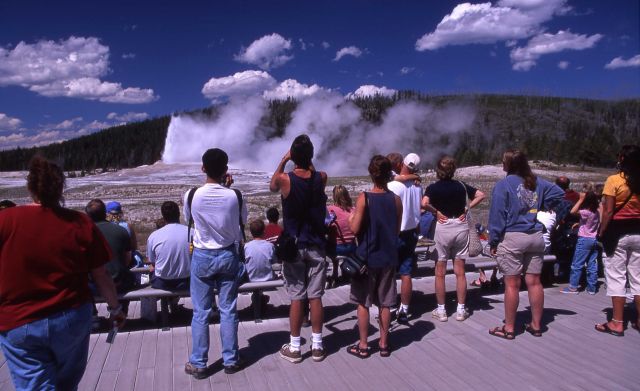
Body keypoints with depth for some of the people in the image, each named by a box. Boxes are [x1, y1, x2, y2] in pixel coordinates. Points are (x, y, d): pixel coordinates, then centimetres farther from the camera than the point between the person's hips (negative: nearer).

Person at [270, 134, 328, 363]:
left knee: (296, 298, 5)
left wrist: (283, 161, 13)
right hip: (316, 246, 2)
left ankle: (294, 348, 16)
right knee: (315, 297, 9)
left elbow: (272, 187, 12)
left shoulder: (284, 179, -13)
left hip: (294, 246, -2)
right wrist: (307, 162, 10)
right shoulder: (321, 178, -7)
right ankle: (317, 346, 19)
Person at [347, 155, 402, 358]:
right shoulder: (396, 200, -3)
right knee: (385, 303, 13)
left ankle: (363, 345, 16)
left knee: (363, 303, 9)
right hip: (388, 257, 3)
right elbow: (397, 231, 4)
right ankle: (384, 343, 23)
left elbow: (355, 228, -15)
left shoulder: (364, 198, -14)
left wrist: (351, 217, 5)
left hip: (367, 257, -3)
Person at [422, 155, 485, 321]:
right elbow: (481, 195, 0)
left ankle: (441, 310, 13)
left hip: (443, 228, -3)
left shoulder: (433, 187, -7)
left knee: (440, 273, 7)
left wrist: (436, 211, -9)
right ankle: (461, 310, 15)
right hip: (461, 227, 3)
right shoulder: (461, 185, 3)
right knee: (460, 272, 9)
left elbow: (424, 203, -24)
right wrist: (467, 208, -1)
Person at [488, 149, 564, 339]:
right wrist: (540, 207, 18)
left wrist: (494, 242, -5)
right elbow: (559, 193, 17)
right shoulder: (537, 182, 7)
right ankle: (536, 325, 22)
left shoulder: (503, 184, -9)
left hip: (512, 238, -6)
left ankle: (509, 328, 10)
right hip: (535, 237, 6)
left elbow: (497, 216, -10)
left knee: (512, 284, 1)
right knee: (534, 282, 12)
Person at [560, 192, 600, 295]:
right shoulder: (596, 212, 7)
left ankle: (573, 287, 1)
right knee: (592, 265, 8)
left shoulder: (586, 212, -18)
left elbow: (573, 211, -29)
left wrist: (581, 199, -23)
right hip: (594, 239, 8)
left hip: (584, 239, -8)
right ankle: (592, 288, 12)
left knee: (577, 264, -2)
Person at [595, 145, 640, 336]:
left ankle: (617, 323, 5)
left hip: (618, 232, -5)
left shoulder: (614, 180, -11)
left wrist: (601, 233, -7)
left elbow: (608, 211, -14)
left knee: (616, 277, 1)